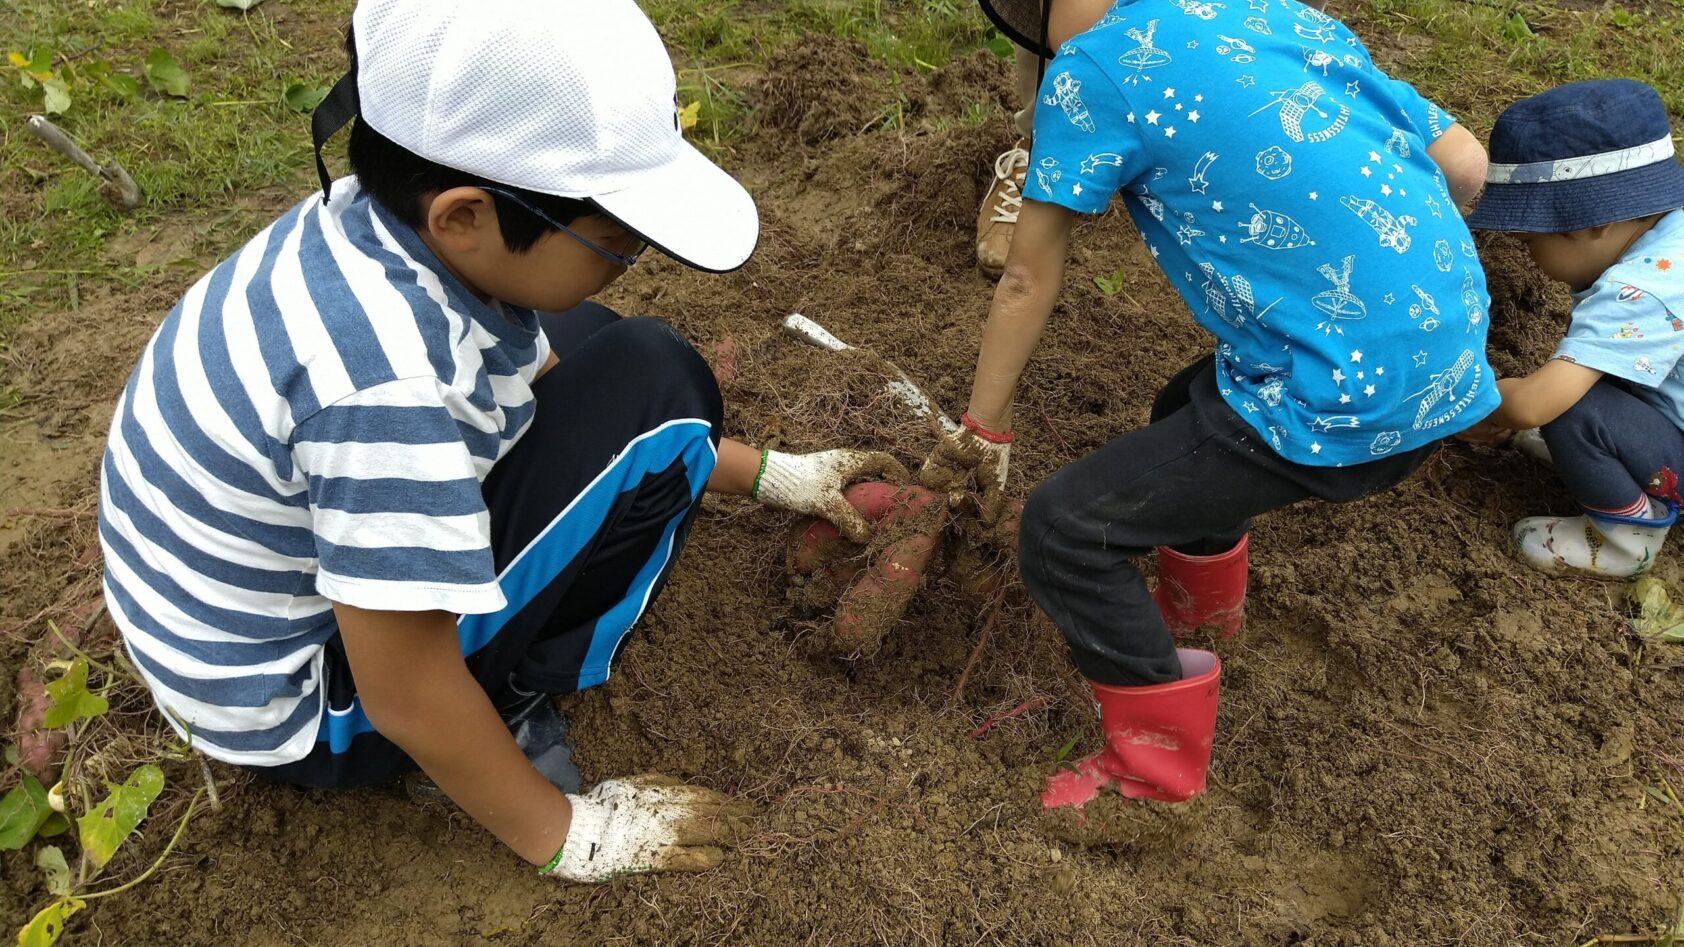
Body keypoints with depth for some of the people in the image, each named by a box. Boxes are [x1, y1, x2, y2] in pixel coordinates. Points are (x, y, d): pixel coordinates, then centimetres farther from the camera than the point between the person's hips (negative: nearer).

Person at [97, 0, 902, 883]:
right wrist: (559, 833, -11)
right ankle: (508, 703, -4)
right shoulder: (387, 380, -38)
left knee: (590, 343, 10)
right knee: (651, 390, -19)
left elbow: (557, 380, 3)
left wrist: (768, 476, 6)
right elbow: (405, 699, -27)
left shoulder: (392, 219, -12)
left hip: (300, 559, 8)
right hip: (298, 704, -8)